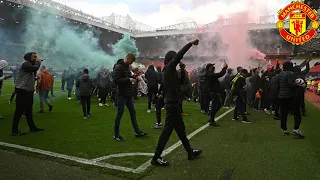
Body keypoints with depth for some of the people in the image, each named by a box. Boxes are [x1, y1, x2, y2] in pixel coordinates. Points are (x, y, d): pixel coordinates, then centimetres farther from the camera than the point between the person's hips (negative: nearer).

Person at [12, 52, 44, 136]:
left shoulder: (31, 65, 18)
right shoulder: (25, 64, -12)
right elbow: (35, 68, -29)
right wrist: (38, 62, -12)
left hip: (29, 91, 10)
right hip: (22, 91, -10)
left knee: (29, 110, 17)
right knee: (19, 111, -7)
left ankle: (32, 127, 26)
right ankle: (15, 131, -2)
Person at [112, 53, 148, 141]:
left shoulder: (127, 66, 13)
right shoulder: (119, 67, -13)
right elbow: (115, 80, -22)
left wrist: (133, 77, 6)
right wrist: (129, 79, -22)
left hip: (129, 94, 9)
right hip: (122, 94, -9)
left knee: (133, 112, 13)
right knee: (119, 114, -1)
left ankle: (137, 131, 22)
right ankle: (116, 135, 11)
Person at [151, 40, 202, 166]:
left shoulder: (168, 70, 16)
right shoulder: (169, 67, -10)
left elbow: (182, 80, 19)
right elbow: (179, 55, -18)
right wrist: (191, 43, -10)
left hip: (172, 103, 10)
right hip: (172, 104, -10)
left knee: (180, 129, 16)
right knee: (168, 129, -7)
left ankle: (190, 152, 29)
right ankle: (156, 157, -1)